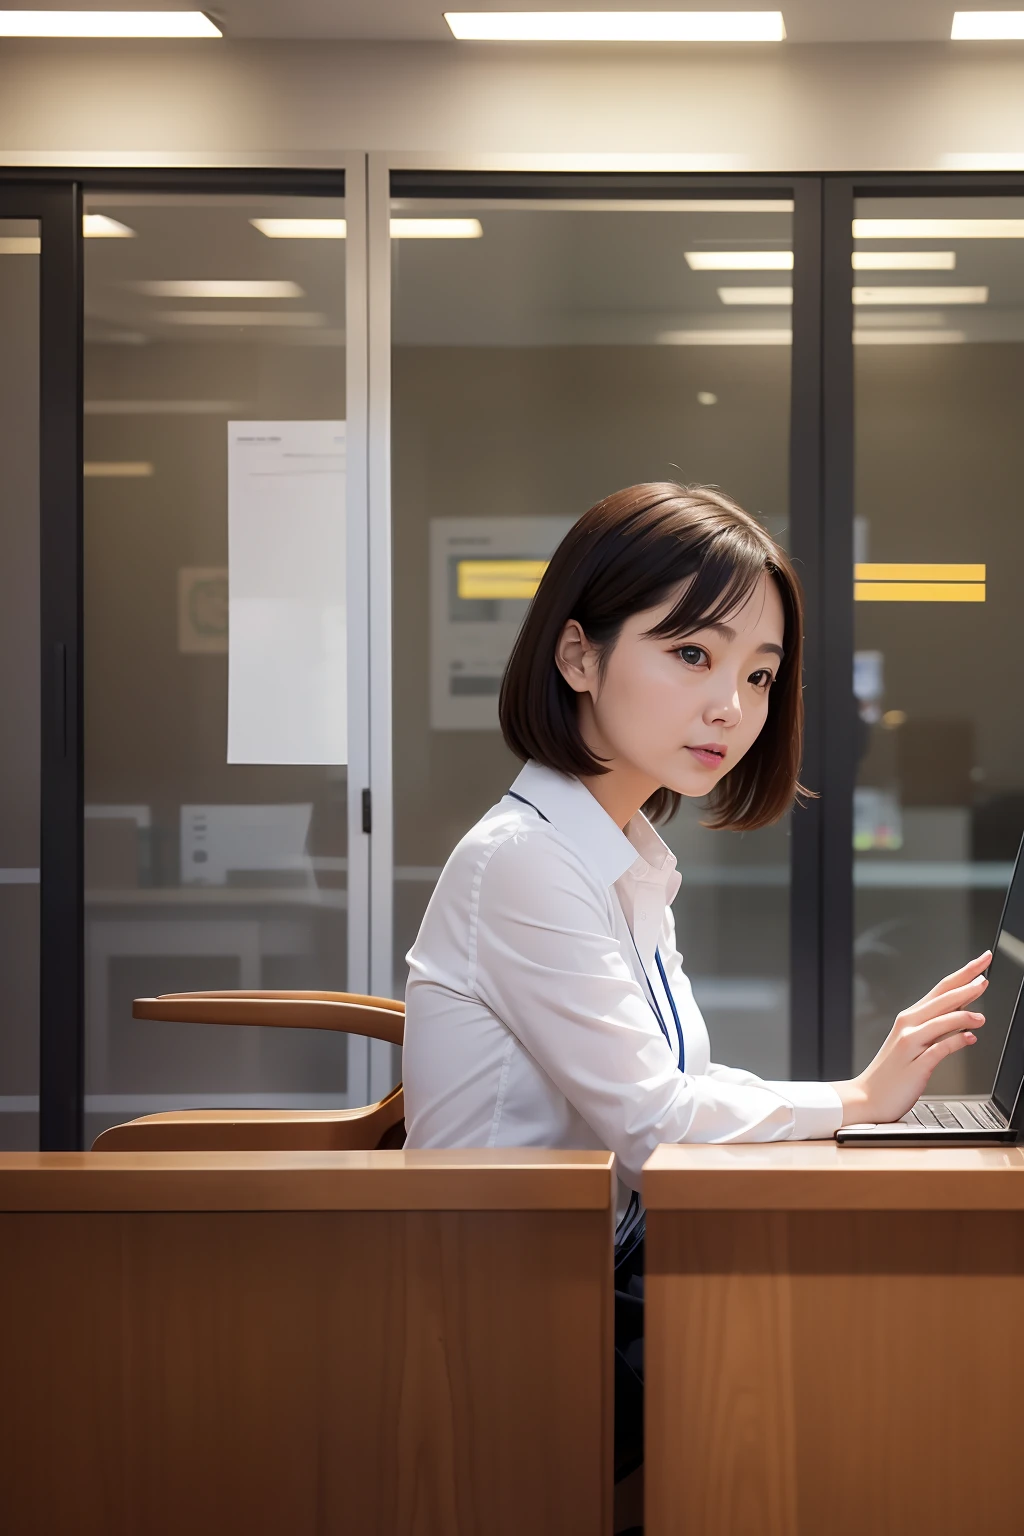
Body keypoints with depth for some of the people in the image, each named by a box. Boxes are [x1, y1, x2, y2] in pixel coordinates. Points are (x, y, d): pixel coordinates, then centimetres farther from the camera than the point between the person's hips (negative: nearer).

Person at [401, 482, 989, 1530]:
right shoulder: (524, 864, -16)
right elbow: (649, 1119, -18)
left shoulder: (630, 863, 15)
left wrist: (879, 1084, -3)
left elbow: (673, 1089, 9)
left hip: (605, 1276, 9)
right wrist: (855, 1099, -9)